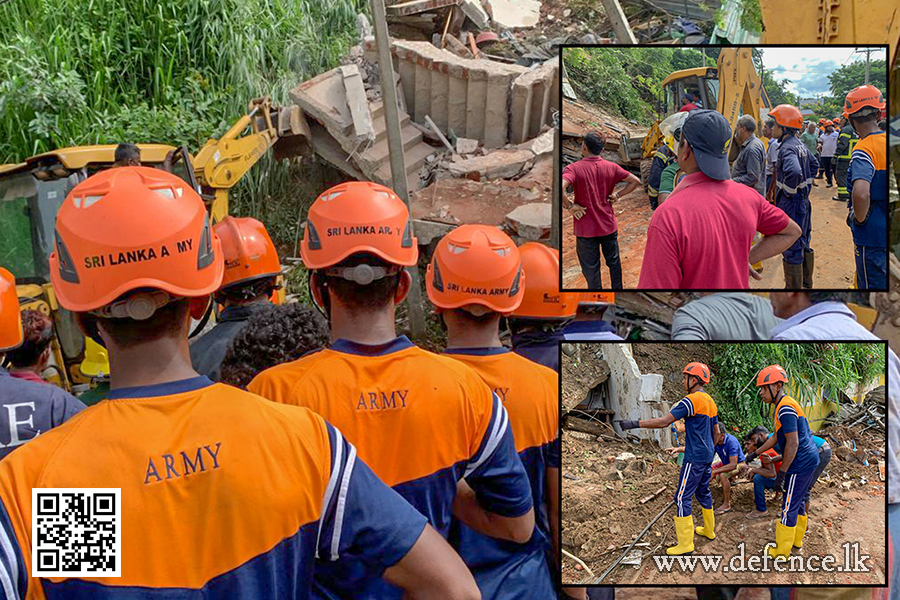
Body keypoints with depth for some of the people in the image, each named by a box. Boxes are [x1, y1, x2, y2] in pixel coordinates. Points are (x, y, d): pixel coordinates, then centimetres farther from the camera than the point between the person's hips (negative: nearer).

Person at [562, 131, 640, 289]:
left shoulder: (574, 168, -17)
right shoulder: (612, 167, -3)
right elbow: (635, 181, 3)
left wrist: (569, 206, -19)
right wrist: (617, 195, 3)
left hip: (586, 229, -4)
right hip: (609, 226, 4)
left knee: (591, 269, 8)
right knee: (614, 263, 21)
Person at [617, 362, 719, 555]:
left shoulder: (691, 400, -17)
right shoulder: (710, 402, 12)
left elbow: (664, 421, -23)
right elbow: (716, 432, 20)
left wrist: (635, 423, -22)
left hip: (694, 458, -9)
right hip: (707, 457, 9)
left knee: (682, 497, -5)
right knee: (703, 492, 23)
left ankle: (685, 543, -4)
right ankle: (709, 530, 36)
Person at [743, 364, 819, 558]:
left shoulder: (785, 409, -21)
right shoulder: (787, 404, 12)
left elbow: (793, 443, -24)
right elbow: (777, 437, 21)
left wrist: (781, 473, -21)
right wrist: (755, 453, 24)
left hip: (800, 463, -10)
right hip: (810, 458, 10)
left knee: (789, 508, -2)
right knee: (798, 501, 23)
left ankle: (782, 551, 6)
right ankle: (796, 539, 37)